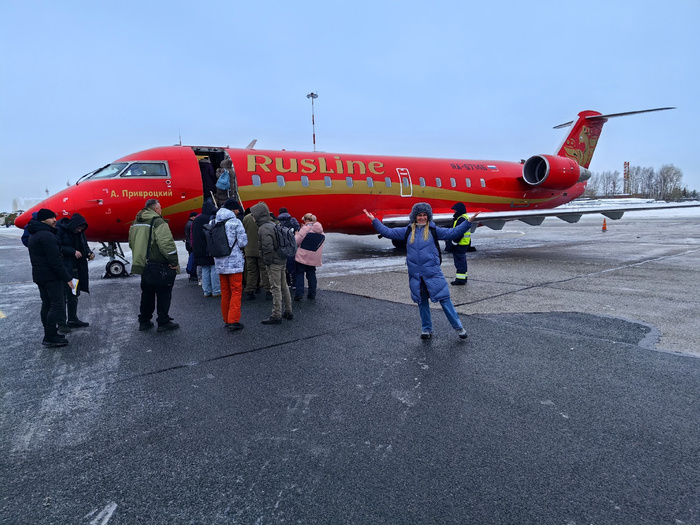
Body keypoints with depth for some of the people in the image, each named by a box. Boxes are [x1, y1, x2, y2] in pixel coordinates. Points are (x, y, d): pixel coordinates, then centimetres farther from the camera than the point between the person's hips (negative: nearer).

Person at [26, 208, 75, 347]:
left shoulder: (33, 235, 15)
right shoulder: (47, 235, -19)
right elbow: (55, 261, -23)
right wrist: (67, 278, -20)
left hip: (39, 276, 11)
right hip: (51, 277, -11)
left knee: (47, 304, 16)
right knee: (57, 305, -8)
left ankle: (49, 334, 23)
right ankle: (50, 338, -8)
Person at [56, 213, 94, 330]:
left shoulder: (80, 232, 8)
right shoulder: (59, 230, -12)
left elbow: (84, 245, 17)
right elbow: (58, 247, -17)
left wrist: (89, 253, -1)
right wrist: (73, 251, -21)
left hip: (76, 268, 8)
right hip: (64, 268, -7)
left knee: (74, 294, 15)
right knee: (63, 295, -5)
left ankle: (73, 320, 27)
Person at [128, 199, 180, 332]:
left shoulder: (136, 224, 14)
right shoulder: (158, 222, -15)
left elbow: (132, 243, 22)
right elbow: (166, 243, -23)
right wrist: (174, 262, -18)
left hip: (143, 266, 8)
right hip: (160, 266, -8)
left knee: (147, 294, 18)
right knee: (164, 294, 1)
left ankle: (144, 321, 24)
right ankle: (163, 322, 5)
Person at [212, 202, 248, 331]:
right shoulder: (235, 222, -11)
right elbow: (243, 243, -12)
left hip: (220, 262, 6)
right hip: (234, 262, -6)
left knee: (225, 292, 14)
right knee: (236, 291, 0)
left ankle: (226, 320, 20)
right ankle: (233, 321, -2)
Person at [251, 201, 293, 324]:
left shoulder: (263, 228, -16)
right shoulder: (273, 224, 13)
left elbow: (268, 247, -27)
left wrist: (267, 262, -14)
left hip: (274, 263, -9)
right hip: (282, 260, 9)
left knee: (276, 289, -4)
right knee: (284, 286, 16)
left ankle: (276, 316, 3)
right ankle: (288, 312, 25)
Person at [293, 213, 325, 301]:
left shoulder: (306, 228, -11)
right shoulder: (321, 232, 10)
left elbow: (296, 241, -11)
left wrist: (296, 235, 6)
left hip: (302, 256, -5)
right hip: (314, 258, 6)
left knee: (299, 274, 3)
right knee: (311, 274, 14)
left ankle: (299, 293, -5)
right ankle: (312, 294, 15)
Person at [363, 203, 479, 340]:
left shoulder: (434, 231, 2)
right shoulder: (407, 231, 7)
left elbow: (454, 232, 0)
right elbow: (387, 232, 8)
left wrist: (468, 222, -9)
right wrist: (374, 220, 4)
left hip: (433, 272, -2)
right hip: (415, 274, 2)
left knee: (444, 299, -3)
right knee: (422, 302, 12)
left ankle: (458, 327, 11)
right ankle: (427, 329, 26)